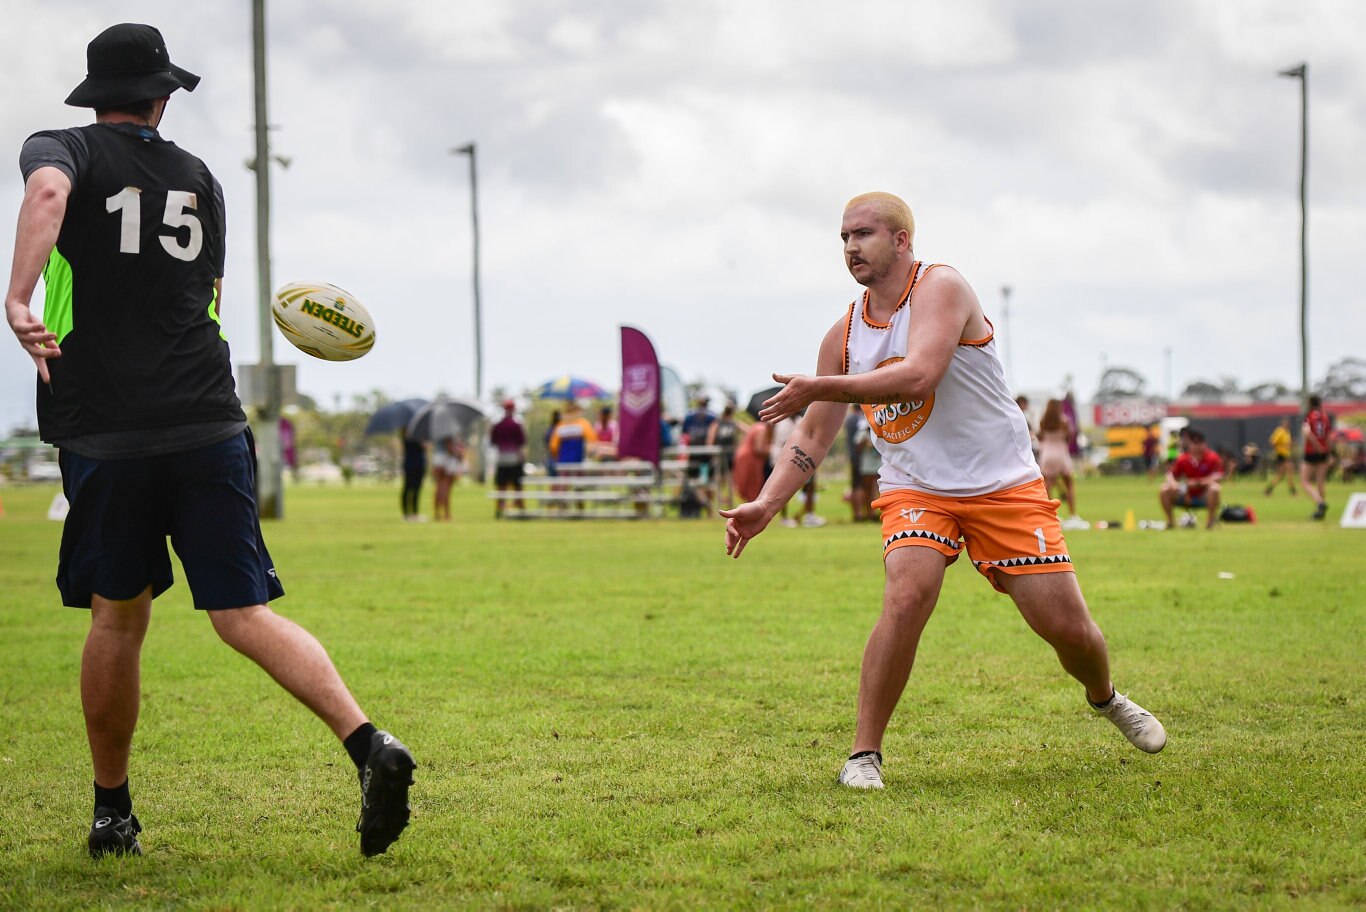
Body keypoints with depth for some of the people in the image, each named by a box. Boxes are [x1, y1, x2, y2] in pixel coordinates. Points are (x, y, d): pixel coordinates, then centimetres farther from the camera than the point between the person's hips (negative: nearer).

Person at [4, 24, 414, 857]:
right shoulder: (200, 180, 18)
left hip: (105, 436, -2)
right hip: (209, 426, 2)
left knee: (119, 617, 11)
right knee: (244, 615, 0)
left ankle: (113, 814, 19)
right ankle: (370, 744, -19)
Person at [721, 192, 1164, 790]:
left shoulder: (940, 288, -13)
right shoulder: (844, 335, 4)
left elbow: (918, 376, -30)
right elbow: (813, 437, 10)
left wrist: (821, 388, -30)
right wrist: (766, 505, -5)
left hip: (1003, 487, -3)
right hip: (916, 492, 3)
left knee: (1068, 628, -2)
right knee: (907, 595, -27)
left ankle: (1105, 699, 33)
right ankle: (864, 753, -19)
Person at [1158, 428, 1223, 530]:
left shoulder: (1212, 457, -14)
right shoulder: (1183, 459, -6)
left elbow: (1218, 477, -23)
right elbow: (1170, 475, -1)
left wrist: (1198, 482, -34)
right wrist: (1174, 484, -26)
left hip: (1204, 497, -3)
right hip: (1187, 496, 3)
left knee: (1214, 488, -37)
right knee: (1164, 490, -17)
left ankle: (1211, 520, -17)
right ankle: (1170, 521, -2)